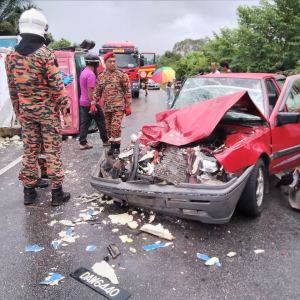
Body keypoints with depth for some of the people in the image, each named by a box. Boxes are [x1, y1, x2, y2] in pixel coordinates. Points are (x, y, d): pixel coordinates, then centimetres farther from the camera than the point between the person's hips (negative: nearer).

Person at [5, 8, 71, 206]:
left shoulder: (11, 56, 6)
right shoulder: (45, 53, -11)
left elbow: (12, 88, 10)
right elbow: (57, 86, -14)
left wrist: (18, 111, 19)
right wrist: (66, 112, -10)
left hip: (25, 110, 5)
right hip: (47, 109, -5)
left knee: (29, 149, 11)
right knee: (53, 150, 1)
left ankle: (29, 191, 19)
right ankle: (57, 193, 7)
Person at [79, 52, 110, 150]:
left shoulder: (83, 72, 12)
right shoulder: (91, 74, -18)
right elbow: (90, 90, -22)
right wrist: (93, 104, -22)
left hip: (83, 101, 9)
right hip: (90, 102, -9)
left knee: (85, 122, 10)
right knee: (101, 121, 5)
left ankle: (83, 143, 9)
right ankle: (105, 141, 17)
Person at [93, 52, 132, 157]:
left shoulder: (122, 74, -3)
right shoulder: (101, 76, 10)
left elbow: (128, 91, -3)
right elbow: (97, 91, 15)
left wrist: (128, 106, -7)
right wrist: (93, 103, 4)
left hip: (118, 106, -5)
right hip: (107, 107, 5)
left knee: (116, 126, -12)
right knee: (109, 127, 10)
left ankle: (117, 147, 1)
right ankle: (112, 145, 24)